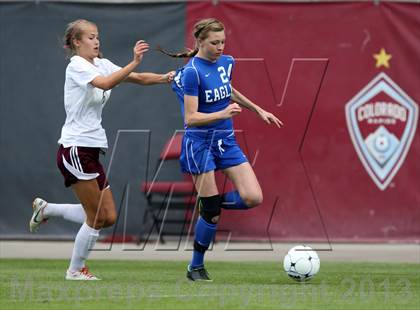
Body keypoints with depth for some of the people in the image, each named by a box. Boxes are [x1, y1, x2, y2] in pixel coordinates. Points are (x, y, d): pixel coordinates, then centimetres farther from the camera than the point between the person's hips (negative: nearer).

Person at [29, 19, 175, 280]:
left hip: (91, 148, 9)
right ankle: (76, 270, 14)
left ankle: (46, 209, 21)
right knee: (97, 218, -3)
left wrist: (165, 78, -13)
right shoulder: (77, 65, -13)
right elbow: (106, 83, -31)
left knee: (109, 217, 9)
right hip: (76, 148, -9)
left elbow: (138, 78, 4)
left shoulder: (102, 64, 12)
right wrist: (134, 62, -38)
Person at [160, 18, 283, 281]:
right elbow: (191, 118, -20)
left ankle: (211, 201, 18)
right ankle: (196, 267, 12)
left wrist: (258, 110, 27)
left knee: (253, 198, -8)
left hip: (226, 140, 7)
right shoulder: (192, 72, -16)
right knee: (212, 213, -5)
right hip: (200, 143, -6)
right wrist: (222, 114, -32)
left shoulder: (226, 63, 6)